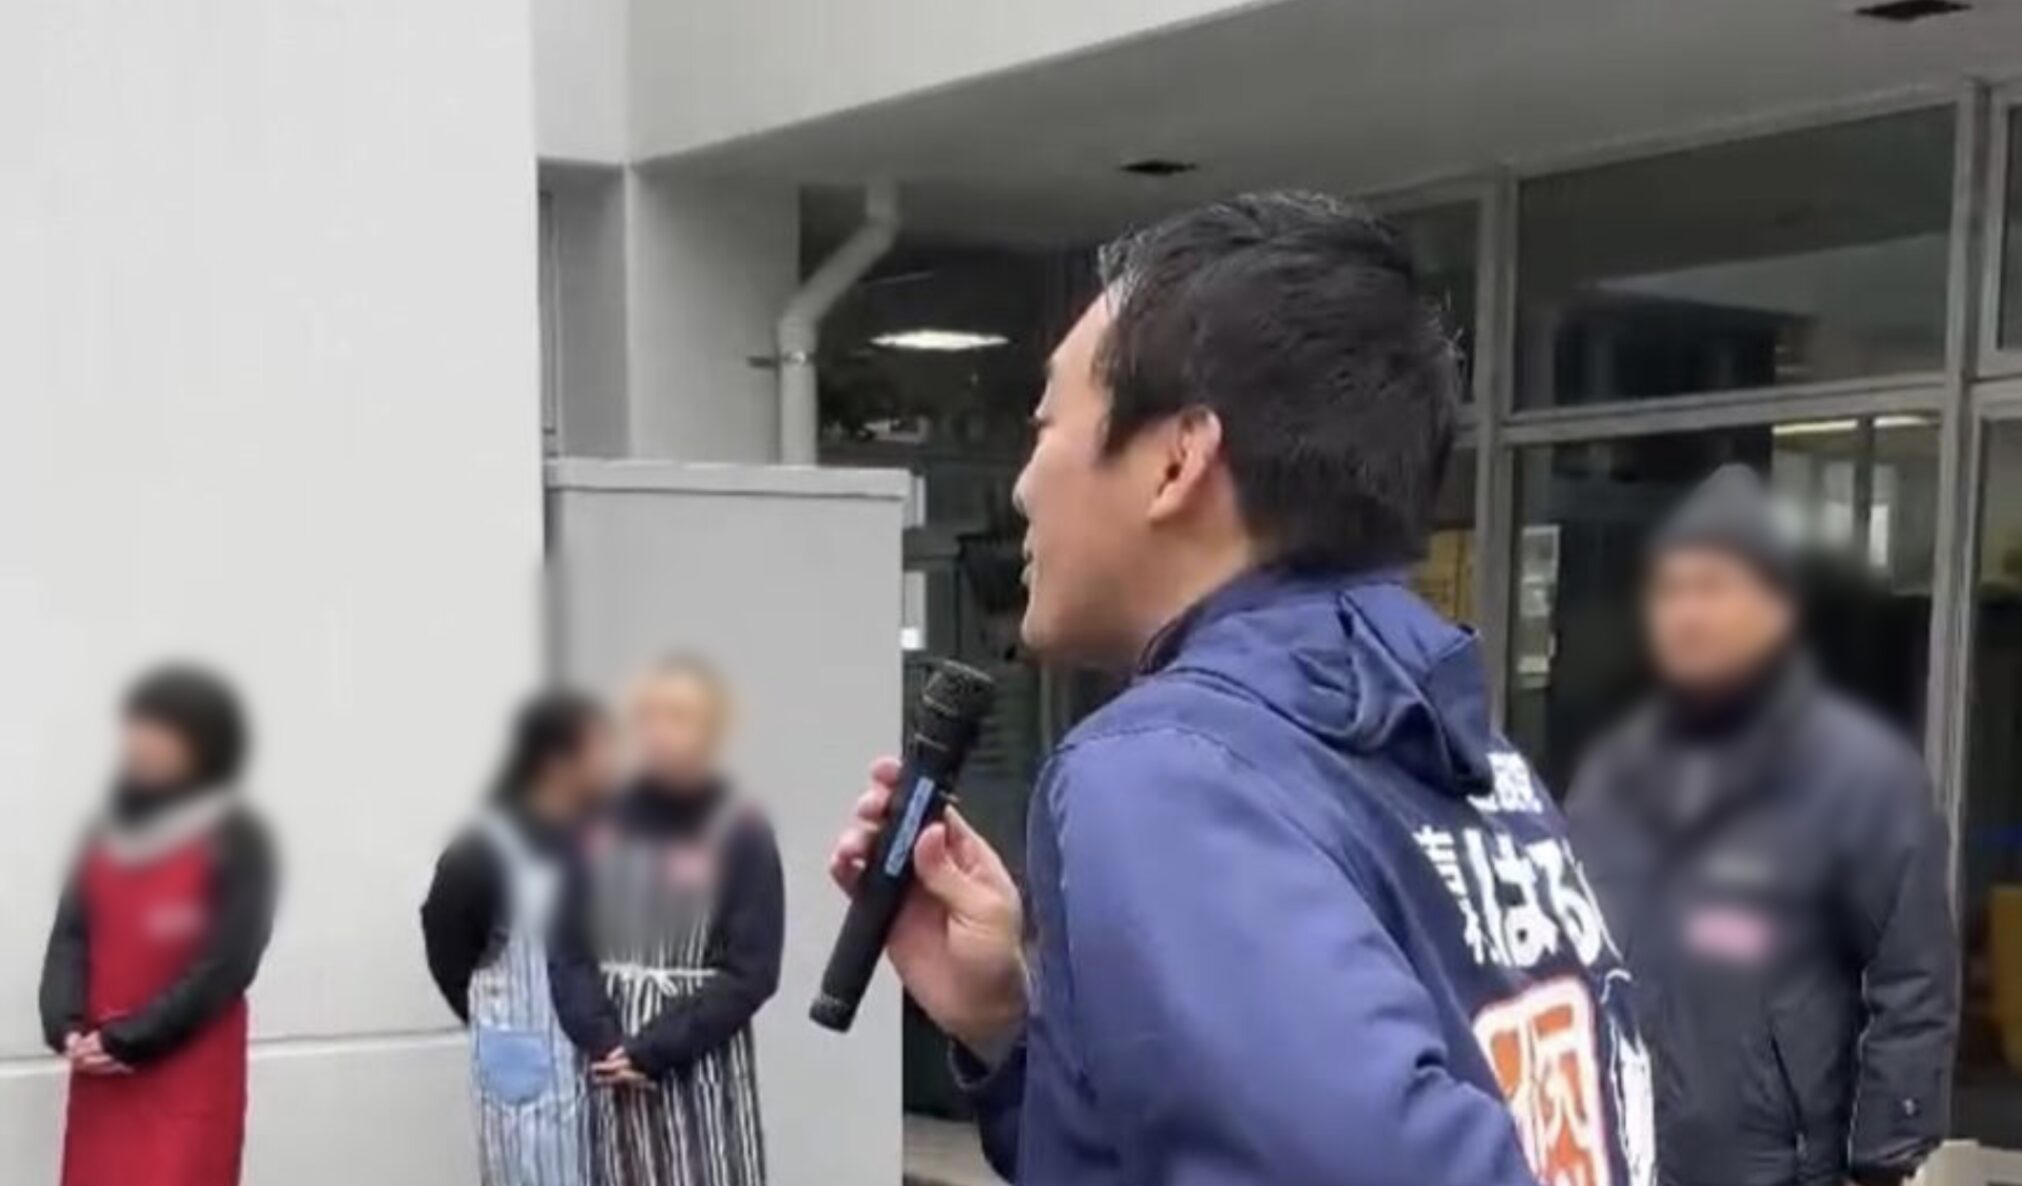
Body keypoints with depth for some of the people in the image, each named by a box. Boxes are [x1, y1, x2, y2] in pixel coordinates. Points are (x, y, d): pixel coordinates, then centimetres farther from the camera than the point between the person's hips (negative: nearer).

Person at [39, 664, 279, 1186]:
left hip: (190, 1078, -6)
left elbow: (222, 966, -13)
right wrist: (65, 1027, -12)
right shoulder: (109, 835, 10)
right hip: (101, 1076, 6)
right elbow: (70, 938, 5)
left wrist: (125, 1041, -15)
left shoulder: (235, 841, -7)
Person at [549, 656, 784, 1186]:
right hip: (615, 1061, 3)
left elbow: (752, 971, -10)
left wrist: (653, 1049, -15)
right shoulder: (604, 827, 5)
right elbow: (568, 952, 4)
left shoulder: (741, 832, -5)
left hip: (703, 1063, -3)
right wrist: (602, 1041, -12)